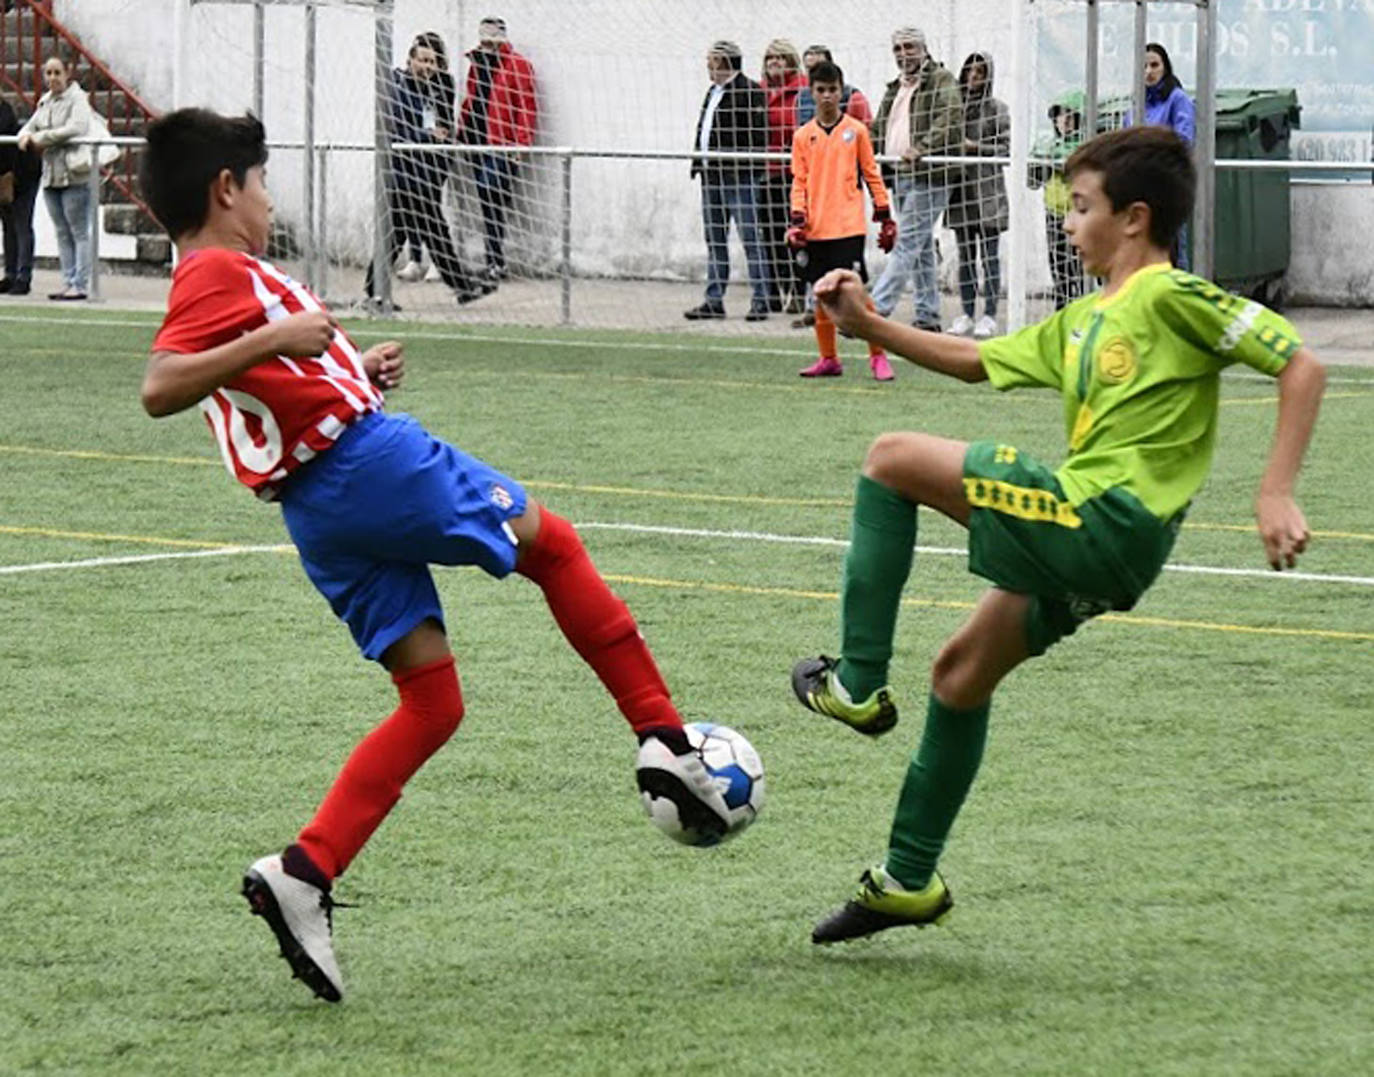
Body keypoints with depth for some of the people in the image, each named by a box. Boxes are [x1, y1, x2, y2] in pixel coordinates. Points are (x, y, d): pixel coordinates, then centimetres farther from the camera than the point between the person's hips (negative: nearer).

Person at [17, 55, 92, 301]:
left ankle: (80, 285, -4)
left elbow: (75, 128, -21)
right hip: (51, 174, 8)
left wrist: (41, 138, -17)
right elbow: (31, 125, 19)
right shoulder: (45, 102, 15)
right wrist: (26, 135, -6)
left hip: (74, 175, -8)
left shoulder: (77, 99, -7)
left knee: (79, 232, -4)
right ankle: (68, 282, 15)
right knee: (62, 233, 11)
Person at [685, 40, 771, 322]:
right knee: (714, 238, 11)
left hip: (738, 178, -10)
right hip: (712, 176, 10)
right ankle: (714, 301, 16)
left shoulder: (750, 92, -10)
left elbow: (757, 136, -16)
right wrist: (699, 161, 16)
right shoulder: (714, 92, 19)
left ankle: (760, 299, -3)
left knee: (749, 235, -6)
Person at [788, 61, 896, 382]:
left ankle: (877, 355, 0)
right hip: (815, 229, 3)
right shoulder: (803, 136, 8)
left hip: (849, 226, -3)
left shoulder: (855, 130, 3)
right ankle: (828, 359, 17)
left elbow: (872, 174, 6)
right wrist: (797, 220, -3)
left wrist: (885, 216, 4)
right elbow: (799, 181, 9)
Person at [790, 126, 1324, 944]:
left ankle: (859, 685, -1)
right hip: (1083, 542, 9)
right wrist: (871, 326, 21)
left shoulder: (1170, 296, -8)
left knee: (894, 458, -5)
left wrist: (1277, 495, -20)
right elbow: (978, 361, 30)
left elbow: (1302, 365, -13)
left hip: (1102, 523, -9)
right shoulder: (1086, 320, 19)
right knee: (961, 675, 19)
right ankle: (910, 880, 29)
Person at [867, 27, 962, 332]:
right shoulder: (895, 89, 23)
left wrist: (922, 148, -29)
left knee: (908, 244, -13)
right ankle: (928, 316, 15)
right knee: (921, 249, 12)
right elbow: (879, 129, 29)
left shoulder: (941, 80, -3)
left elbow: (950, 119, -18)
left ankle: (876, 309, -20)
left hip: (927, 175, -9)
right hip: (900, 177, 9)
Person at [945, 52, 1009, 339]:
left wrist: (975, 147, -13)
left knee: (989, 256, -3)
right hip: (961, 189, 5)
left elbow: (1006, 148, -6)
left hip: (988, 190, -5)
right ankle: (967, 314, 14)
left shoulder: (996, 109, -3)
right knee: (965, 256, 9)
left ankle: (989, 315, 0)